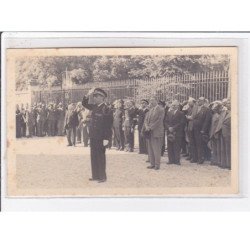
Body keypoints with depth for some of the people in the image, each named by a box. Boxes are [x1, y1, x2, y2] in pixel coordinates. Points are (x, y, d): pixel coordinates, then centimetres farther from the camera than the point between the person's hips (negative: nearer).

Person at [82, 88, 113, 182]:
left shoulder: (106, 109, -14)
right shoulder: (94, 107, 9)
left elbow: (108, 125, -16)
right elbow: (84, 103, 25)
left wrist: (106, 139, -19)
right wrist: (88, 96, 5)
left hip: (101, 138, -8)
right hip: (93, 136, 8)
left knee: (100, 157, 0)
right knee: (93, 156, 13)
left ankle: (102, 177, 9)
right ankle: (95, 175, 22)